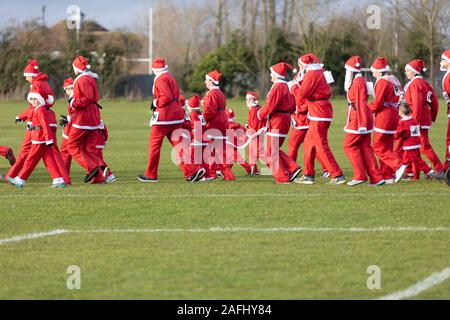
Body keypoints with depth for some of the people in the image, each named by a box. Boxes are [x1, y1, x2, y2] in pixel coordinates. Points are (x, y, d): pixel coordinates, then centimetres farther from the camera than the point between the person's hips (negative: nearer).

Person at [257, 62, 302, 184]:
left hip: (277, 121, -10)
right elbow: (292, 106, 17)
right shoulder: (286, 87, 13)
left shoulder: (277, 87, -16)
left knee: (272, 151, -2)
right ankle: (293, 168, 7)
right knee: (275, 149, 16)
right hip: (285, 118, 10)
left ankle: (282, 178, -2)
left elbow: (270, 106, -20)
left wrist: (261, 114, -5)